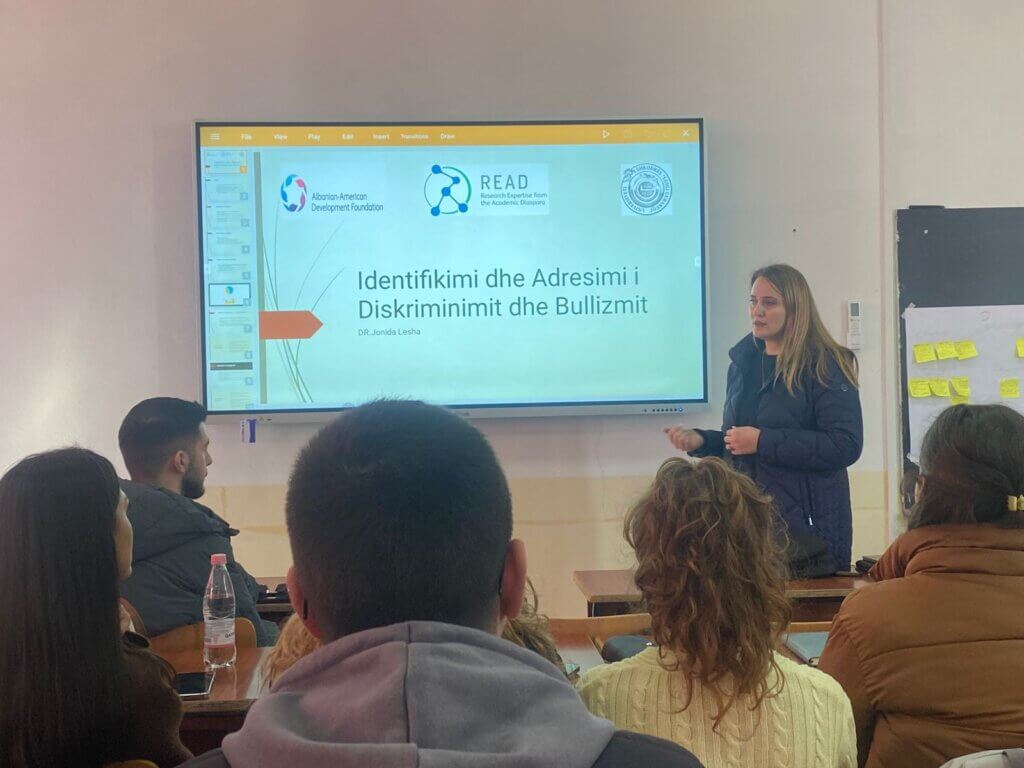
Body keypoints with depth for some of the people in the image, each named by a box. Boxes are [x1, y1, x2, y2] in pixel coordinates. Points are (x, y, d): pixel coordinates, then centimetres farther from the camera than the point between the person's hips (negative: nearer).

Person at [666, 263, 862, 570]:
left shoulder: (825, 367, -7)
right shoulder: (743, 363, 12)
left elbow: (846, 446, -17)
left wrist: (763, 441, -19)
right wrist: (700, 440, 0)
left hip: (806, 523, -5)